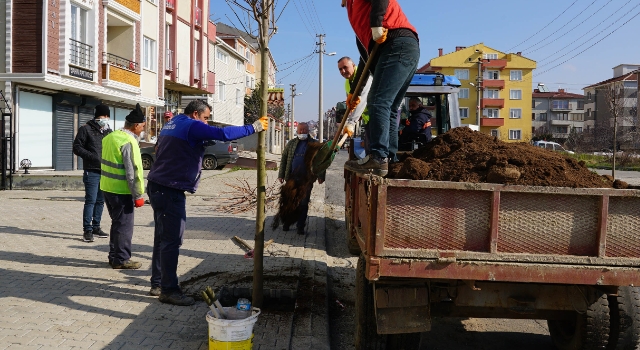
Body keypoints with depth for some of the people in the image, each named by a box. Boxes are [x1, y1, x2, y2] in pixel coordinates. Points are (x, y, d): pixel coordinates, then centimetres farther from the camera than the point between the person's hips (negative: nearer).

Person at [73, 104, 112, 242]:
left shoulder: (108, 131, 17)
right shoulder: (86, 129, -1)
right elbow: (77, 147, -6)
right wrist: (92, 156, -18)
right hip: (92, 172, -6)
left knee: (100, 201, 11)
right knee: (91, 201, -8)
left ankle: (96, 227, 21)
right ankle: (87, 230, -4)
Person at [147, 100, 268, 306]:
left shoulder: (172, 124, 18)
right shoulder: (191, 126, -12)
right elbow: (223, 134, -20)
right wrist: (254, 127, -14)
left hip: (158, 187, 10)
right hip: (171, 191, -10)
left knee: (162, 238, 15)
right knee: (172, 240, -7)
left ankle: (158, 284, 22)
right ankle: (169, 290, -2)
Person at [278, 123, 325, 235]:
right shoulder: (291, 143, 11)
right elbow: (284, 158, 10)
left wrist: (321, 176, -5)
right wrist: (281, 175, 3)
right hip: (292, 178, 2)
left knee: (304, 203, 2)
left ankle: (300, 226, 10)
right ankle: (287, 223, 23)